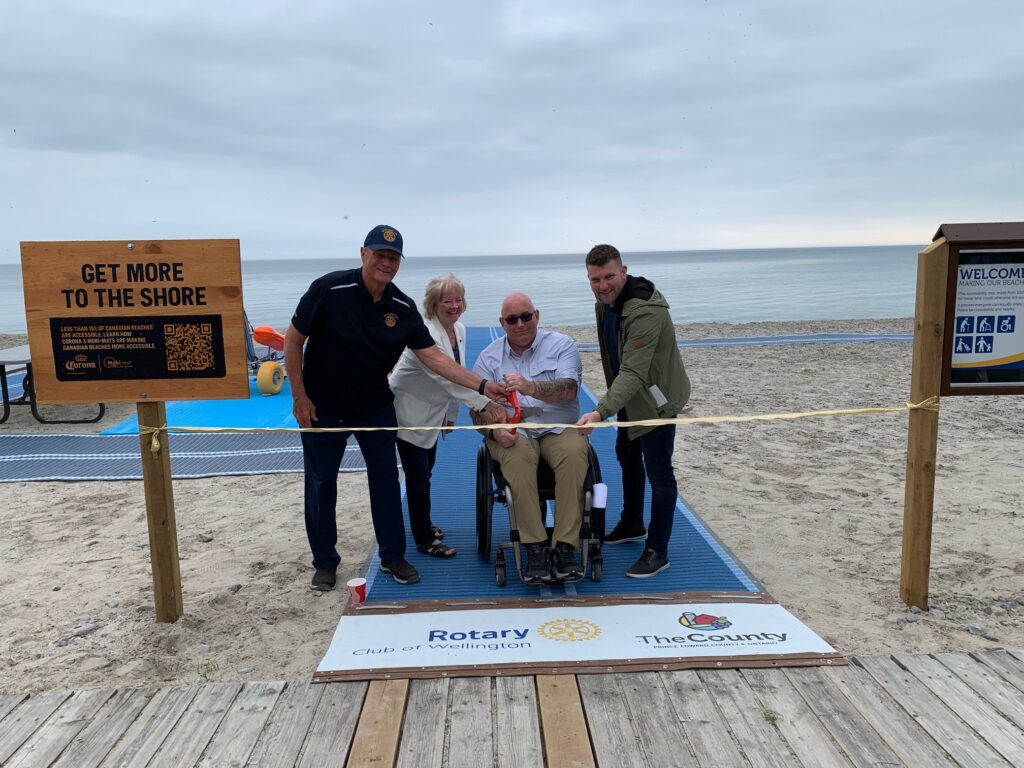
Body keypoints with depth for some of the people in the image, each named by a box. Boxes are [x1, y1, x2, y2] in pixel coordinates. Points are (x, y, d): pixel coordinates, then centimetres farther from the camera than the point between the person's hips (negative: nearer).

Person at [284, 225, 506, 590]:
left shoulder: (404, 308, -7)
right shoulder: (329, 289, -19)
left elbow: (433, 357, -8)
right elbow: (293, 341, -12)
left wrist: (482, 385, -16)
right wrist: (299, 397, -13)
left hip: (375, 408, 3)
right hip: (321, 409, -3)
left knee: (386, 478, 7)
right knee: (321, 484, 6)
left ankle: (393, 556, 23)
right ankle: (325, 562, 24)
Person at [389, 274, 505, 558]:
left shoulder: (460, 330, -1)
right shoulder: (425, 335, -28)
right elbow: (446, 376, -40)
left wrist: (451, 414, 12)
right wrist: (484, 404, -46)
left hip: (431, 413, 8)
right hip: (409, 413, -8)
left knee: (424, 472, 21)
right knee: (418, 478, -1)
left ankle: (423, 526, 39)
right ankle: (424, 540, 13)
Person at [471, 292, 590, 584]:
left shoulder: (561, 345, 4)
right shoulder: (489, 357, 10)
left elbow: (568, 389, -13)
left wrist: (531, 388, -32)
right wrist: (495, 430, -17)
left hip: (559, 429, 0)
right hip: (512, 432, 1)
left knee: (574, 453, -33)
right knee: (519, 456, -34)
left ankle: (564, 547, -29)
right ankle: (536, 547, -30)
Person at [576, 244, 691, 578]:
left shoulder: (645, 312, -32)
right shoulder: (605, 302, -2)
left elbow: (633, 373, -39)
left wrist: (601, 411, -49)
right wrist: (608, 405, 16)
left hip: (656, 398, -10)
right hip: (631, 397, 10)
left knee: (658, 473, -5)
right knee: (627, 455, 23)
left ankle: (657, 551, 7)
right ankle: (632, 525, 43)